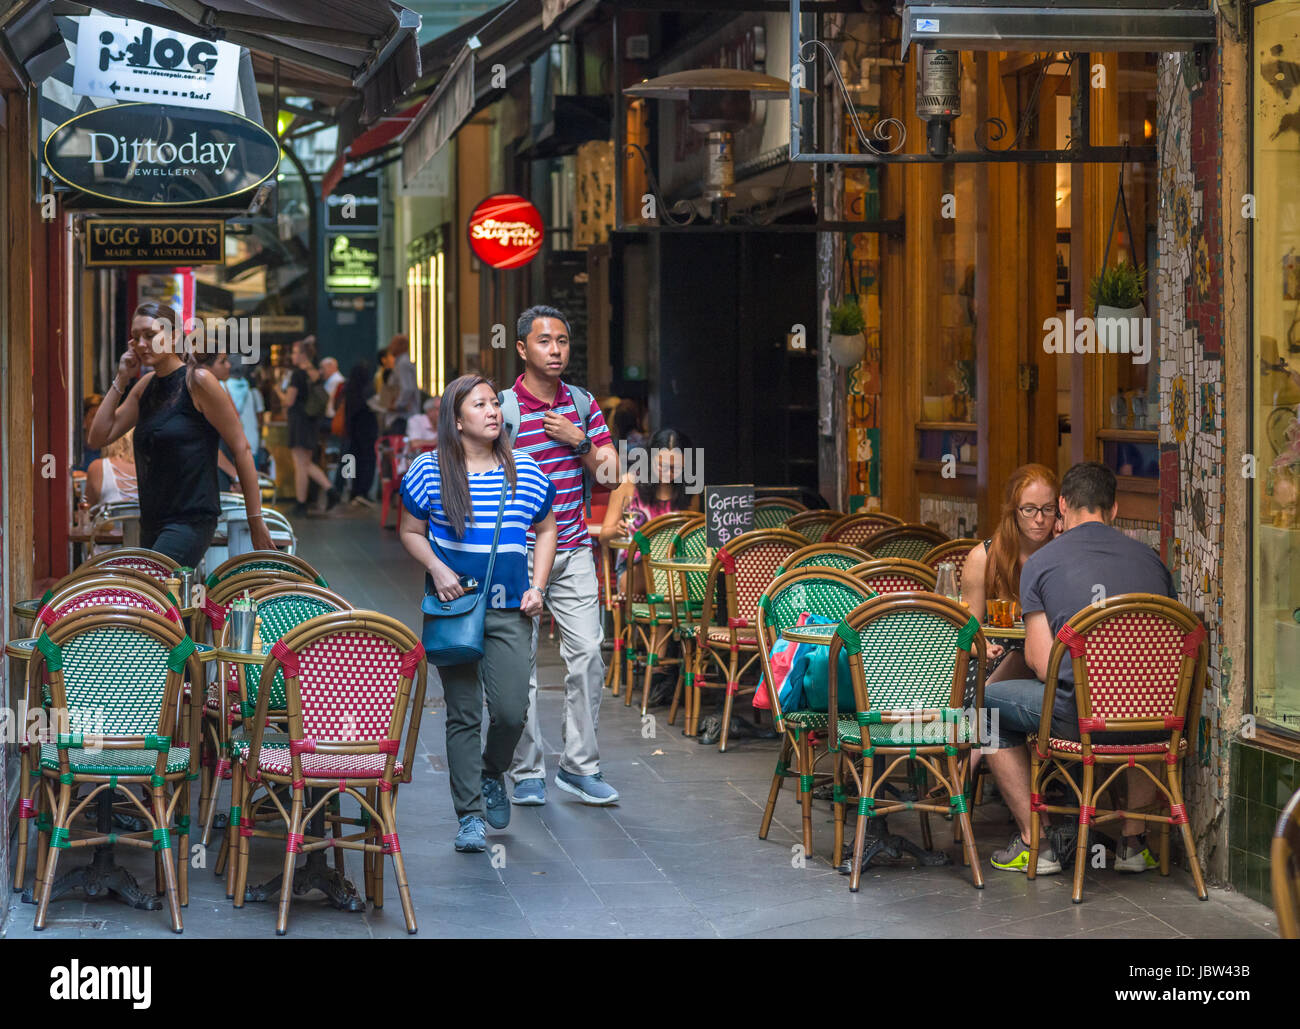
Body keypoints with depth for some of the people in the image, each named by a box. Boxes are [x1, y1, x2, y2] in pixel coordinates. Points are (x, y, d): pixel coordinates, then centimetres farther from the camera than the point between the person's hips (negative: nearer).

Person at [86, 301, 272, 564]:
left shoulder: (197, 381, -9)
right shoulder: (146, 385, 12)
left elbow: (240, 449, -7)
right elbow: (98, 437, 11)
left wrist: (256, 522, -8)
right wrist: (121, 380, 5)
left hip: (191, 522, -8)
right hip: (151, 523, 8)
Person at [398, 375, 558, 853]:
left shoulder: (524, 470, 4)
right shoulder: (430, 471, -3)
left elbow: (546, 530, 15)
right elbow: (410, 531, 7)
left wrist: (537, 587, 4)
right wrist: (437, 569, -10)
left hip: (510, 611, 2)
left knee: (511, 711, -6)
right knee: (463, 714, 1)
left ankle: (491, 773, 26)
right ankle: (469, 815, 10)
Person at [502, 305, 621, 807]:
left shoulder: (583, 403, 8)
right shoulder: (503, 409, -7)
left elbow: (610, 474, 10)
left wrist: (581, 443, -8)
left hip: (573, 551, 4)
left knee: (587, 652, -2)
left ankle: (578, 766, 8)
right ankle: (527, 772, 10)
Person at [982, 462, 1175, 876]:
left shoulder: (1041, 562, 3)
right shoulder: (1150, 558, 13)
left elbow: (1040, 663, -1)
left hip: (1081, 716, -4)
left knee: (988, 701, 23)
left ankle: (1034, 842, 21)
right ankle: (1135, 841, 35)